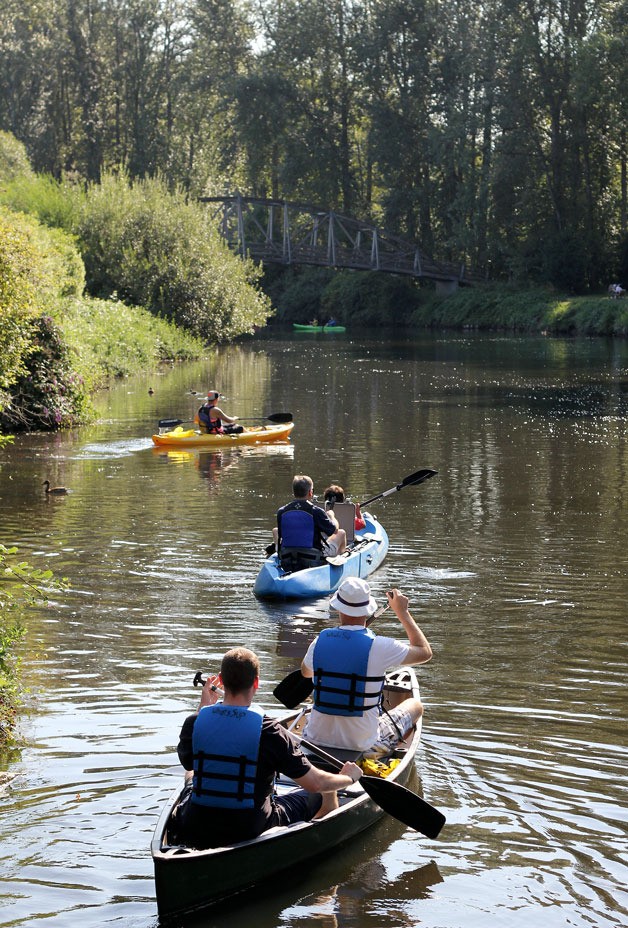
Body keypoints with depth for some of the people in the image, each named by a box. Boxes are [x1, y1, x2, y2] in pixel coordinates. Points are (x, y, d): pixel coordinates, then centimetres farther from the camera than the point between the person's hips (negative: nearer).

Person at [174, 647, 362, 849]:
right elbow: (315, 783, -13)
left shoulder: (194, 722, -12)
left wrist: (203, 706, 18)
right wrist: (349, 777, 9)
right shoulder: (269, 731, -20)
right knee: (321, 795, 20)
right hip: (250, 832, -3)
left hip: (193, 833, 3)